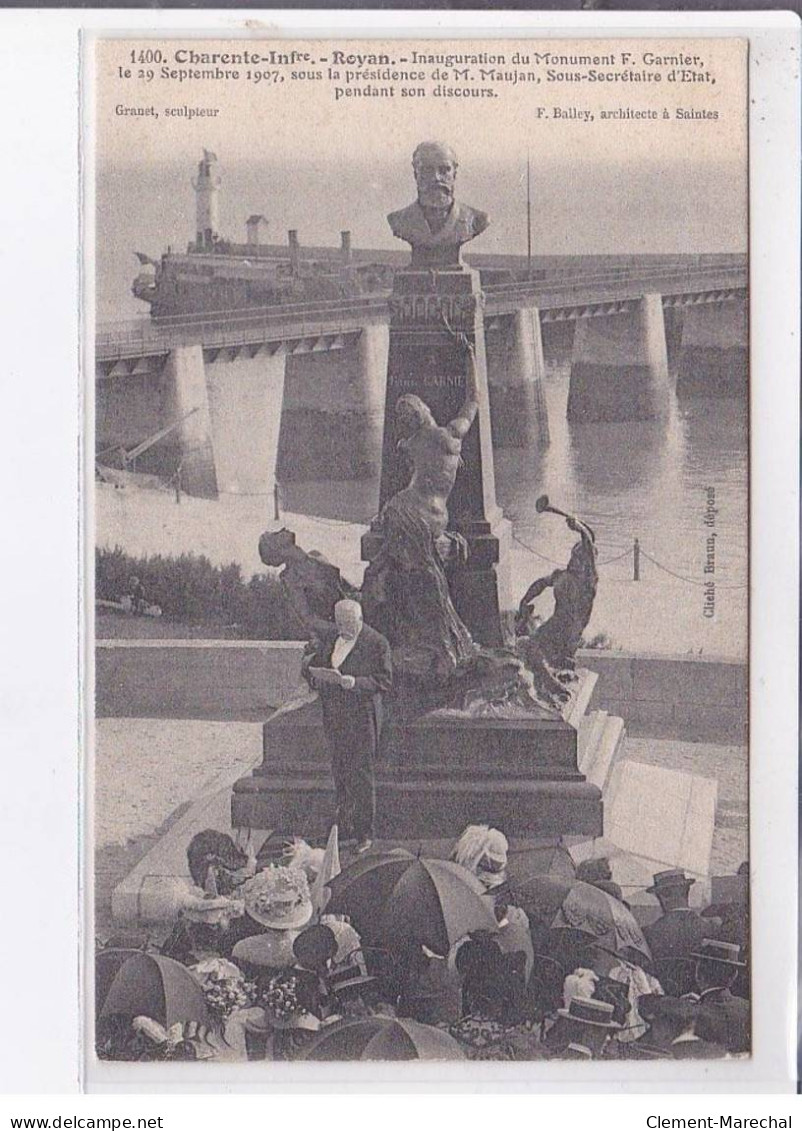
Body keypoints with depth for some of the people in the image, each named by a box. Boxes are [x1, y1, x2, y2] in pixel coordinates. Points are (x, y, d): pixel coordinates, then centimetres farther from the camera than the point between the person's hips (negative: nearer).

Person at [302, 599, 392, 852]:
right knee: (340, 772, 13)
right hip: (333, 715, 6)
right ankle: (344, 826, 25)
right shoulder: (327, 636, 8)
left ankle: (364, 833, 2)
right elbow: (307, 664, 13)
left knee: (361, 774, -5)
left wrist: (355, 683, -24)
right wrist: (312, 668, -11)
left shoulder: (376, 643, -9)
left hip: (362, 716, -6)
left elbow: (385, 681, -10)